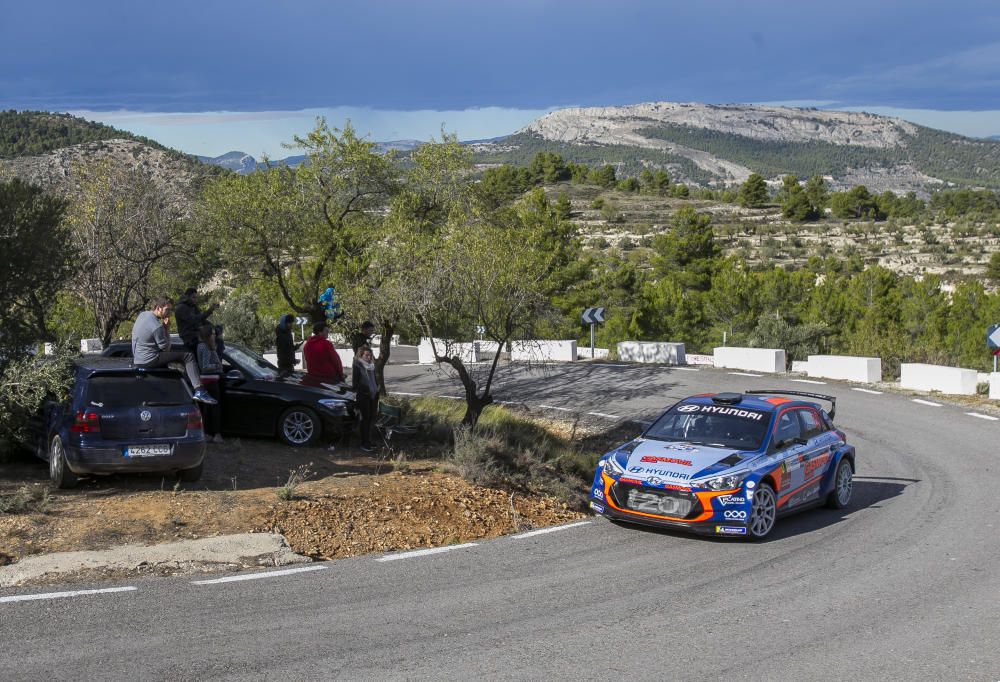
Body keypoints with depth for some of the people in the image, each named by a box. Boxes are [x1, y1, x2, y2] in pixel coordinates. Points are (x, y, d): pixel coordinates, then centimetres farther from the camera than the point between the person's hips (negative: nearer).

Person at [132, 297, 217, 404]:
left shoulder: (142, 315, 8)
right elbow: (165, 348, -10)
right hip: (149, 360, -10)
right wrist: (167, 329, -4)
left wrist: (165, 327, 4)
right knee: (188, 356, -9)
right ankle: (199, 390, -17)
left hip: (136, 359, 10)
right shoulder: (157, 326, -20)